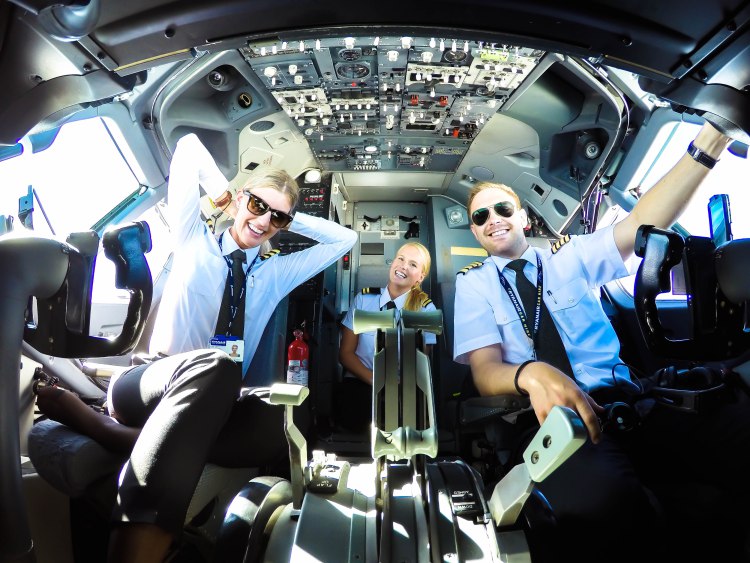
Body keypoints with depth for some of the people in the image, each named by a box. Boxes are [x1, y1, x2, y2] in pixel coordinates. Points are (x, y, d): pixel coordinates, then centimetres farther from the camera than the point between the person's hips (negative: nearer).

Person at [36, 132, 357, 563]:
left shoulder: (277, 272, 16)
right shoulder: (196, 241, 9)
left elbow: (345, 239, 20)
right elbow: (189, 144, 9)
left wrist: (290, 219, 15)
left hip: (210, 404, 3)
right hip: (148, 385, -3)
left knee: (276, 426, -33)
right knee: (214, 365, -40)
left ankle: (107, 430, -25)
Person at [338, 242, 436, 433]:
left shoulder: (426, 309, 2)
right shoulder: (364, 298, 4)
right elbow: (346, 353, 3)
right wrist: (375, 381, -14)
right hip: (360, 382, 0)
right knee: (356, 419, -33)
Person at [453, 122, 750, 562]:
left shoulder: (570, 256, 16)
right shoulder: (474, 282, 10)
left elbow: (643, 223, 0)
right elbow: (485, 370, -3)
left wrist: (711, 140, -13)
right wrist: (532, 373, -26)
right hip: (548, 416, -3)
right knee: (603, 501, -38)